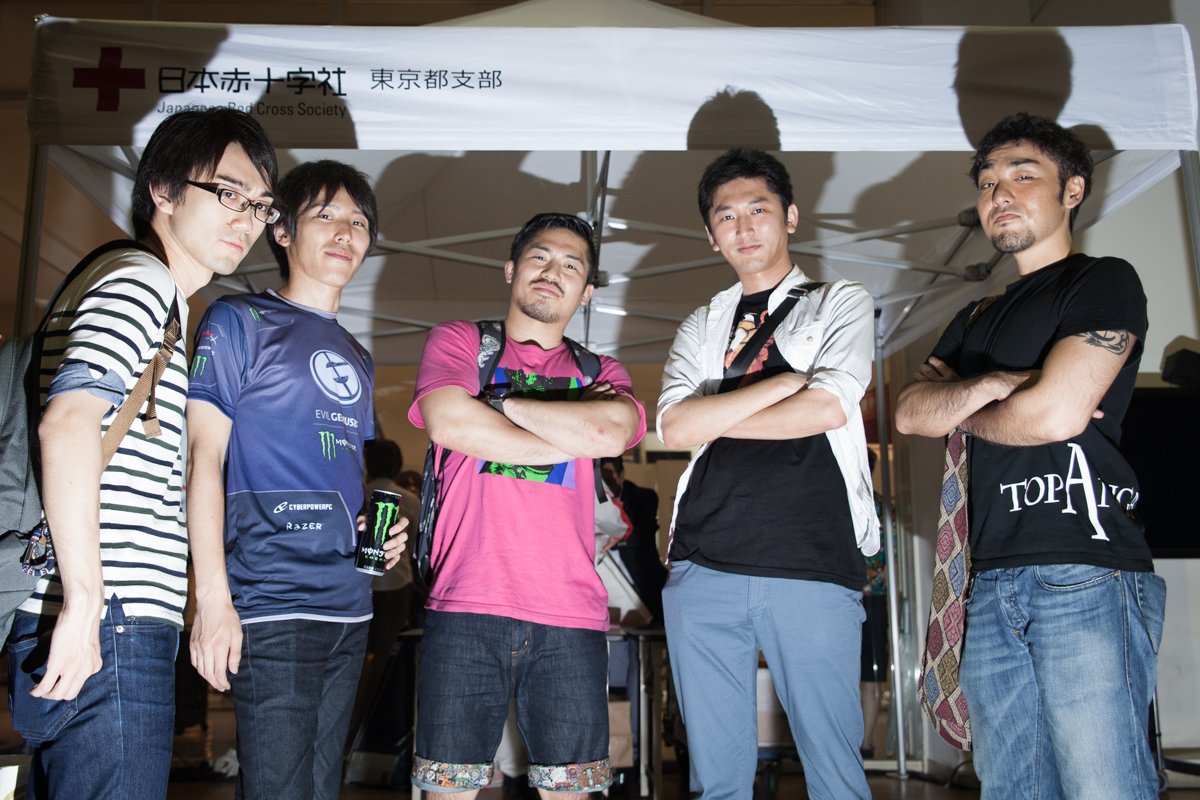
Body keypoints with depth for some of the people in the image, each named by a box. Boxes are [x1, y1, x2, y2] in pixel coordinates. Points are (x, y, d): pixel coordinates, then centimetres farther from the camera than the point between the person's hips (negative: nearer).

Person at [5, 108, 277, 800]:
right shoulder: (140, 279, -9)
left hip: (121, 627, 10)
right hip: (108, 633, -10)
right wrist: (84, 603, -26)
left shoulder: (161, 303, 22)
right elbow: (68, 422, -24)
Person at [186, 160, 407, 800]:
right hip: (270, 605, -7)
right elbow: (204, 454, -7)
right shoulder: (239, 321, 0)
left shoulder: (356, 358, 20)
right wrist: (212, 596, -15)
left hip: (350, 604, 7)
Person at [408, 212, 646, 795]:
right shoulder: (458, 341, 11)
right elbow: (448, 422, -9)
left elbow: (612, 432, -7)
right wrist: (570, 438, -1)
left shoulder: (599, 373, 16)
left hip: (570, 616, 2)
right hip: (466, 607, -2)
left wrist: (497, 401, -4)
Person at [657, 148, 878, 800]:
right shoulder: (700, 327, 19)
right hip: (704, 568, 3)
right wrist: (786, 381, -3)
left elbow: (828, 409, -6)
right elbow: (674, 428, 1)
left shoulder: (842, 302, 12)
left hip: (814, 568, -2)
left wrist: (714, 417, 3)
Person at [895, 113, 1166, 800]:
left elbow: (1055, 415, -11)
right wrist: (988, 386, -7)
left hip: (1085, 570, -6)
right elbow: (910, 413, 10)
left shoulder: (1105, 282, 3)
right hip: (993, 583, 7)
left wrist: (962, 415, 6)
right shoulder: (977, 319, 24)